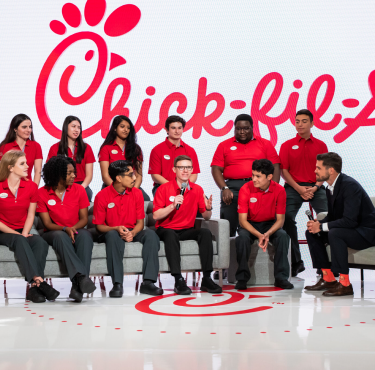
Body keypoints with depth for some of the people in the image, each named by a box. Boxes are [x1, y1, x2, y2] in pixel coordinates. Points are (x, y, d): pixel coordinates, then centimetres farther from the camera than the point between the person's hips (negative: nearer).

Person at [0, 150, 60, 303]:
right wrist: (16, 234, -16)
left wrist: (25, 234, -12)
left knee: (41, 243, -29)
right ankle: (38, 280, -47)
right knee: (19, 241, -36)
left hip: (22, 233, 3)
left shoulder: (31, 186, 5)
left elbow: (30, 215, 5)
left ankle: (34, 288, -37)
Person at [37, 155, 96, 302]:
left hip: (76, 231, 2)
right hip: (54, 233, -1)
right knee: (61, 237, -37)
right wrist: (65, 229, -23)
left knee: (85, 235, -34)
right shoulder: (42, 193, -3)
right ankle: (80, 277, -51)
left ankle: (78, 287, -45)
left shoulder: (79, 190, 3)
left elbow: (84, 218, 2)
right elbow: (47, 223, -5)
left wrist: (73, 228, -19)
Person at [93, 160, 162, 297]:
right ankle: (117, 284, -40)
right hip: (111, 233, -3)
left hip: (133, 232, 3)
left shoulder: (137, 193, 1)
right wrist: (117, 229, -24)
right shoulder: (102, 196, -7)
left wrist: (132, 233, -20)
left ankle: (148, 282, -32)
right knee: (113, 235, -38)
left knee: (150, 234, -28)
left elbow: (140, 222, 2)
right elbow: (99, 226, -5)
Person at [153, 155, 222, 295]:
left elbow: (206, 217, 5)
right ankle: (178, 281, -37)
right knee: (171, 235, -37)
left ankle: (206, 279, -25)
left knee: (206, 233, -25)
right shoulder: (164, 189, -5)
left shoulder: (197, 190, 5)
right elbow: (156, 216, -11)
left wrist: (208, 208, -18)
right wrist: (173, 205, -24)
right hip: (166, 229, -3)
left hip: (187, 230, 3)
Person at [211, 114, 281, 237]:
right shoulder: (224, 146, 15)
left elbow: (275, 167, 9)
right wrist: (224, 189, -7)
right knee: (228, 227, -5)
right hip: (232, 188, 0)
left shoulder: (265, 144, 15)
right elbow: (216, 169, 8)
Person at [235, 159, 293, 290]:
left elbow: (280, 219, -10)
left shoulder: (279, 190, -13)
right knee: (242, 237, -33)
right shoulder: (246, 189, -16)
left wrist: (267, 234, -29)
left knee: (283, 235, -29)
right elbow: (242, 219, -16)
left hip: (270, 224, 1)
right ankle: (242, 278, -20)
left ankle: (281, 277, -19)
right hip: (249, 225, -1)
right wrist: (258, 235, -31)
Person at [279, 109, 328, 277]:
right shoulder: (287, 145, 9)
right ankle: (296, 262, 2)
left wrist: (315, 187, -9)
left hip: (316, 188, 0)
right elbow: (283, 170, 3)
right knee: (287, 219, -12)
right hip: (294, 187, 0)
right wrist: (299, 188, -8)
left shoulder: (320, 145, 11)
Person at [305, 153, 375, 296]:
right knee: (311, 233, 0)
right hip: (349, 229, 9)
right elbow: (332, 216, 11)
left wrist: (321, 226, -25)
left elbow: (349, 221, -31)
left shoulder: (350, 185, -24)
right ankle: (328, 278, 3)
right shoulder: (330, 188, 5)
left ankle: (345, 284, -26)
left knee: (334, 233, -34)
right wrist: (317, 224, -11)